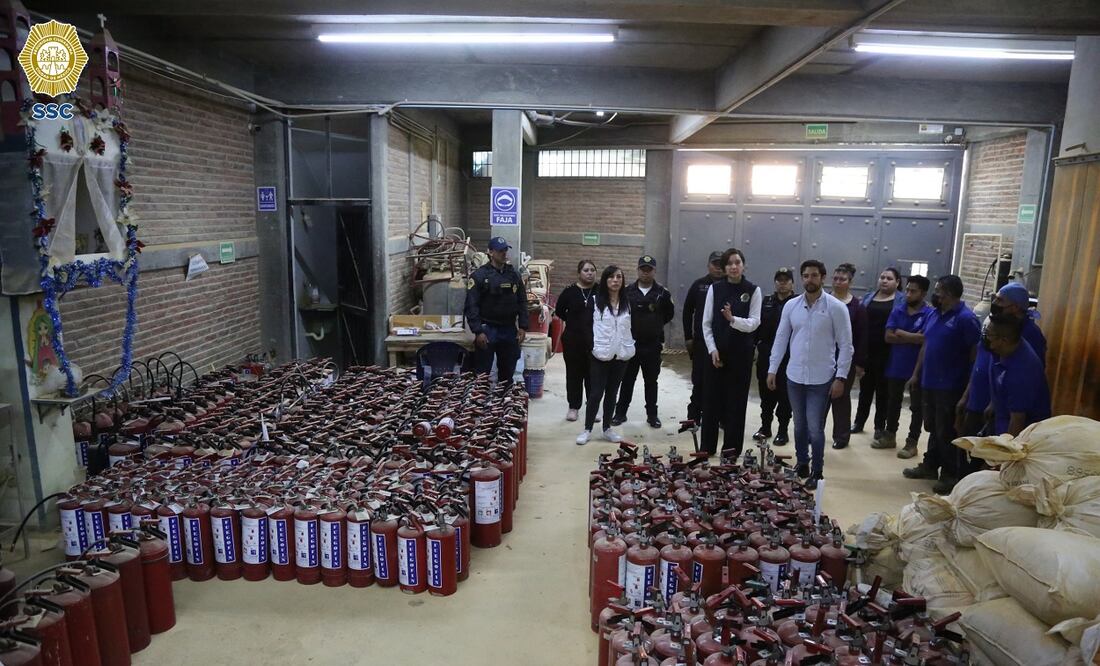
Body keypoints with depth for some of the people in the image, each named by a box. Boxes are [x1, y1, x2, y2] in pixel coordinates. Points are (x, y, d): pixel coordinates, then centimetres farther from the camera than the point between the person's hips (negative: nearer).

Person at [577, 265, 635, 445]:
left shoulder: (627, 303, 7)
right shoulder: (596, 301, -5)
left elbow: (630, 327, 15)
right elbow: (587, 324, -4)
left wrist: (630, 346, 10)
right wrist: (591, 346, -8)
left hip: (621, 355, 4)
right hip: (600, 354, -4)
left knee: (612, 393, 13)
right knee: (596, 393, -2)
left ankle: (607, 428, 24)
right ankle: (587, 429, 10)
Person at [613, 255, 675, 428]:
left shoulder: (662, 293, 0)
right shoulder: (627, 292, 0)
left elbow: (669, 314, 9)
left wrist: (655, 324, 3)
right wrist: (628, 329, -1)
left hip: (653, 345, 0)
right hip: (630, 344, 0)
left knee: (651, 381, 11)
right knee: (627, 380, 9)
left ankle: (652, 414, 21)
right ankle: (620, 413, 18)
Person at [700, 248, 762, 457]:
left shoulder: (753, 290, -2)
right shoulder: (715, 288, 1)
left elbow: (754, 323, -7)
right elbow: (706, 322, 3)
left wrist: (733, 319, -25)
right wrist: (712, 349, -6)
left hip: (741, 353, -1)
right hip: (717, 352, 1)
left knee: (736, 401, 5)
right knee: (713, 399, 5)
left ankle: (731, 448, 15)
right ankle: (707, 447, 15)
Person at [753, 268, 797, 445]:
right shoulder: (766, 302, 10)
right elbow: (758, 325, 10)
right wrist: (755, 346, 2)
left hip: (788, 357, -4)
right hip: (766, 355, 4)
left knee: (784, 394, 4)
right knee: (766, 393, 11)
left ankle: (782, 430, 16)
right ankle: (765, 426, 24)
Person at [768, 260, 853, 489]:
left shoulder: (836, 307, -8)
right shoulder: (791, 305, 2)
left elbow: (846, 345, -6)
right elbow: (781, 339, 8)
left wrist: (841, 377, -10)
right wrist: (772, 369, 4)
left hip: (822, 379, -3)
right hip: (795, 376, 4)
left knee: (815, 429, -2)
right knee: (800, 426, 15)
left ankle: (817, 472, 14)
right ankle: (802, 464, 32)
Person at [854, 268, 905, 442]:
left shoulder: (902, 300, -1)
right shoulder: (868, 297, 11)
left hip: (886, 352, -3)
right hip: (867, 350, 4)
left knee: (883, 390, 7)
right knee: (865, 387, 14)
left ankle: (880, 427, 16)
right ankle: (859, 422, 25)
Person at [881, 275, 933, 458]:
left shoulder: (930, 314, -11)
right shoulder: (897, 312, 3)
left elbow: (925, 339, -22)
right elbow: (888, 337, -5)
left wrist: (900, 333, -11)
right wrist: (913, 338, -14)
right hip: (895, 366, 5)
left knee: (916, 407, 6)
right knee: (894, 402, 16)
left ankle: (912, 442, 15)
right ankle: (890, 436, 29)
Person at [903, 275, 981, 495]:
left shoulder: (965, 318, -15)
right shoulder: (933, 314, 9)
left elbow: (976, 354, -15)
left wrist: (969, 387, -14)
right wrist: (916, 373, 16)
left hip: (950, 386, -8)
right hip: (929, 382, 8)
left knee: (947, 432, 1)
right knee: (933, 428, 19)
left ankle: (952, 476, 12)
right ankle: (930, 466, 31)